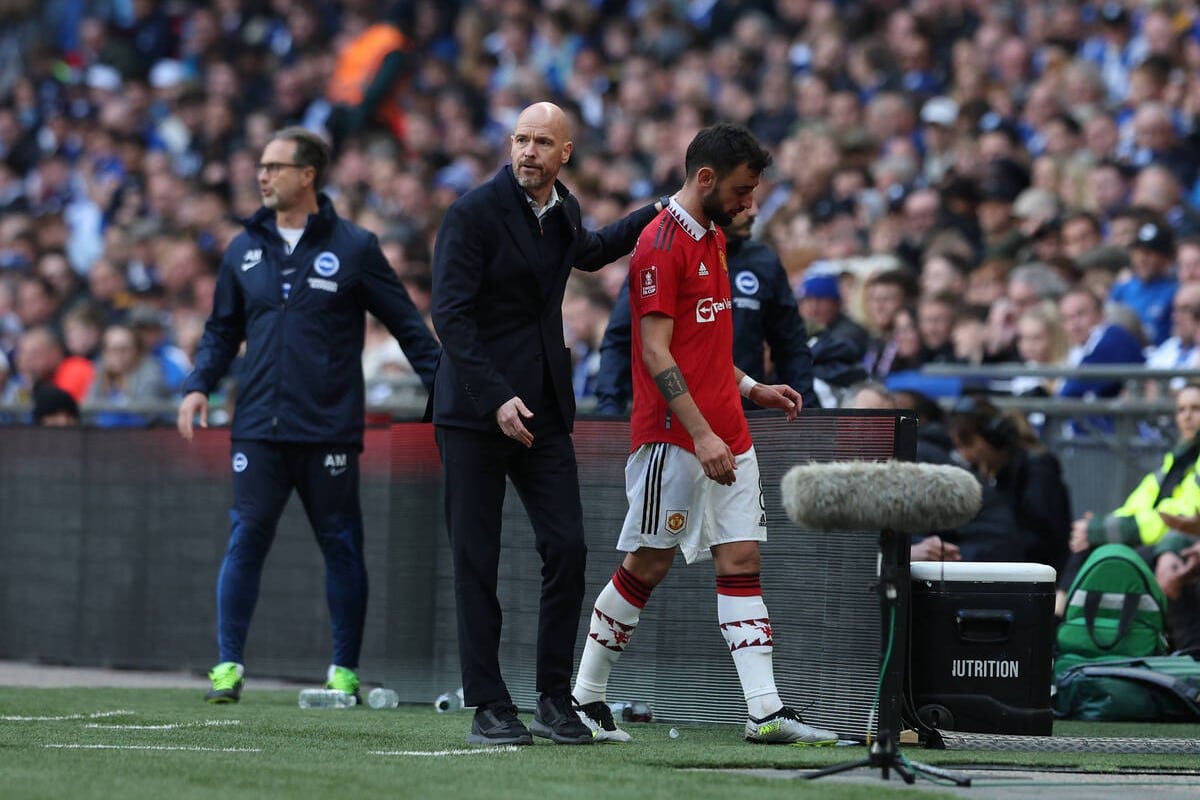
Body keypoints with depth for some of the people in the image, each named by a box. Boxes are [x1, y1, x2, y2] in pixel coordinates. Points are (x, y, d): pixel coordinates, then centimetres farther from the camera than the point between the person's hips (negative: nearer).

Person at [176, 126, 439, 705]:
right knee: (246, 538, -3)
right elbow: (222, 330, 18)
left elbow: (407, 324, 3)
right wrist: (199, 386, 3)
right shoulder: (244, 250, 11)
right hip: (258, 428, 2)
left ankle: (344, 671, 10)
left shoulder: (353, 247, 1)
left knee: (341, 545, 2)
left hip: (328, 430, -2)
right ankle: (228, 665, 1)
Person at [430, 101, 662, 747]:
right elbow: (450, 313, -16)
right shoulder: (474, 212, -10)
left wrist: (659, 214, 28)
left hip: (544, 409, 5)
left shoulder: (562, 211, 10)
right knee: (476, 561, -3)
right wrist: (495, 398, -24)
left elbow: (588, 251, 36)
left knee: (566, 549, -5)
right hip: (474, 409, -5)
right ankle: (488, 708, 3)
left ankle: (555, 701, 4)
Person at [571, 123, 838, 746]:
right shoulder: (662, 244, -13)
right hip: (674, 437, -9)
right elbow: (656, 353, -18)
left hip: (727, 438, 9)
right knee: (648, 566, -2)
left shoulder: (712, 239, 16)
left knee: (742, 562, 1)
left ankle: (766, 711, -3)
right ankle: (585, 700, 9)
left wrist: (750, 388, 15)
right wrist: (701, 434, -22)